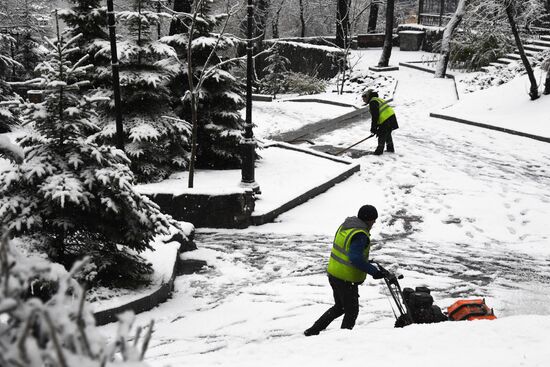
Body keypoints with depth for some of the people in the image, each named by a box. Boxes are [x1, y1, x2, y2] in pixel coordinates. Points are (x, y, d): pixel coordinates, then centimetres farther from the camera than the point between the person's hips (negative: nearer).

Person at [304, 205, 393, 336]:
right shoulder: (360, 235, -22)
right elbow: (356, 259, -31)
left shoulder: (345, 226, 6)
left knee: (339, 307, 25)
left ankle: (313, 331, 26)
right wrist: (375, 271, -28)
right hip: (347, 280, -9)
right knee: (352, 312, 10)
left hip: (333, 274, 9)